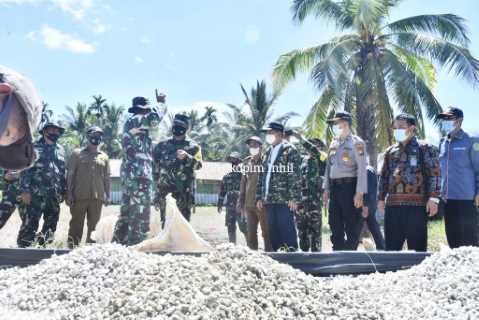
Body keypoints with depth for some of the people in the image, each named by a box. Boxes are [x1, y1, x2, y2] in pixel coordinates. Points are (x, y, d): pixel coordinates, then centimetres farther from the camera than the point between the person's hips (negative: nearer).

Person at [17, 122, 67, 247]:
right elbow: (25, 169, -5)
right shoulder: (34, 147, 1)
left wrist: (64, 191, 14)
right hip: (35, 194, -5)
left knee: (50, 226, 8)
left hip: (54, 196, 5)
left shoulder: (61, 150, 16)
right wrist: (25, 189, -14)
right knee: (29, 224, -7)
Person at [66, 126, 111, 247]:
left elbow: (107, 177, 15)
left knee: (93, 224, 7)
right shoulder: (77, 154, 4)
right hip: (80, 196, -3)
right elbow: (70, 175, 2)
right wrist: (69, 194, -4)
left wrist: (107, 194, 9)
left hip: (97, 197, 3)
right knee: (77, 224, 2)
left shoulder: (104, 157, 12)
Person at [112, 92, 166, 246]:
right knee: (140, 213, -7)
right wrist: (161, 102, -6)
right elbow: (155, 118, -23)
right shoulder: (134, 120, -8)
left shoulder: (131, 123, 22)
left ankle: (118, 242, 16)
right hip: (139, 173, -10)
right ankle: (135, 245, -5)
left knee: (127, 211, 13)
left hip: (129, 172, 10)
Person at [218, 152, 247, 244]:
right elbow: (222, 191, 15)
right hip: (230, 206, 5)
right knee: (231, 228, 9)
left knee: (244, 228, -6)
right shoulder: (227, 176, 11)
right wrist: (220, 205, 13)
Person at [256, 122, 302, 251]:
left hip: (284, 200, -7)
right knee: (273, 230, 8)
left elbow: (295, 175, -10)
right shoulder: (267, 153, 20)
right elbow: (262, 176, 21)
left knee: (286, 229, -7)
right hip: (269, 200, 7)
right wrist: (259, 197, 14)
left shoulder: (290, 150, -2)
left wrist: (294, 198, -16)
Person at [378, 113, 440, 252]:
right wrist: (381, 198, 14)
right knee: (391, 245, 9)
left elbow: (435, 173, -4)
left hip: (416, 203, -5)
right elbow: (384, 176, 21)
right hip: (392, 204, 5)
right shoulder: (390, 151, 18)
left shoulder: (425, 148, 3)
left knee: (417, 245, 1)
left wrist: (433, 197, -13)